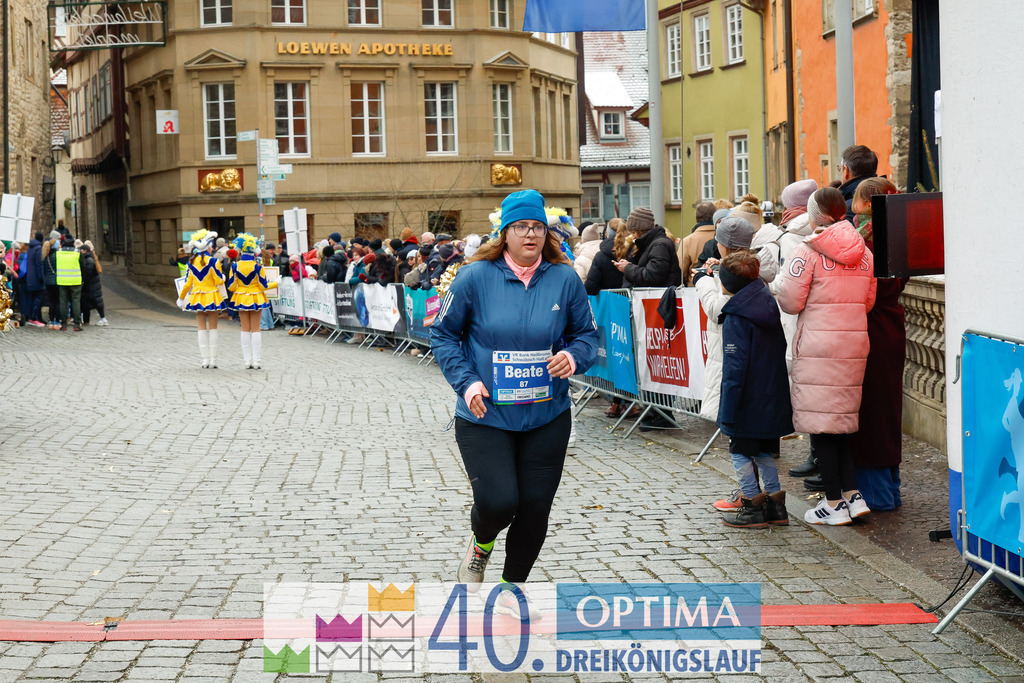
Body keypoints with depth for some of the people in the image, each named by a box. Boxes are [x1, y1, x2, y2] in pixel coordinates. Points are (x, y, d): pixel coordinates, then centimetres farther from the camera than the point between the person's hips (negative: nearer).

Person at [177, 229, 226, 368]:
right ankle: (213, 359, 2)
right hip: (212, 297, -3)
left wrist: (181, 298, 18)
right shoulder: (213, 261, -10)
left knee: (202, 329, 7)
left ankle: (205, 359, 6)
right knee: (212, 328, 4)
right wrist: (222, 276, 13)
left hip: (197, 297, 3)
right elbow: (219, 281, -11)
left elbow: (188, 283, 6)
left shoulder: (192, 262, 3)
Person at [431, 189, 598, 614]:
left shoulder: (564, 279, -1)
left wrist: (574, 356, -13)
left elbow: (587, 333, 10)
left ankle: (512, 586, 30)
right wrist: (466, 381, -10)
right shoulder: (476, 277, -7)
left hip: (546, 416, 3)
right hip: (485, 416, -3)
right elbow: (443, 334, 2)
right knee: (498, 501, -16)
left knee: (535, 506, 6)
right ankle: (481, 546, 23)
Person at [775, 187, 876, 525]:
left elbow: (790, 302, -11)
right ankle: (852, 494, 11)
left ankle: (833, 503, 4)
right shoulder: (863, 252, 8)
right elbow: (868, 301, 14)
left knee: (821, 424, 1)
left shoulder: (808, 252, -10)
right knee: (842, 421, 16)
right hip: (855, 344, 6)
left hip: (818, 346, -6)